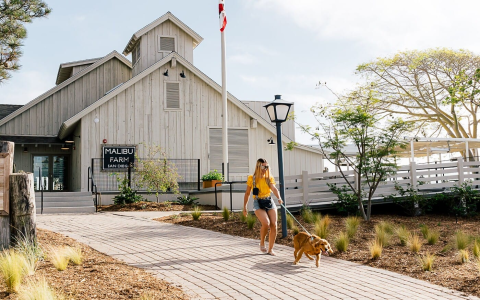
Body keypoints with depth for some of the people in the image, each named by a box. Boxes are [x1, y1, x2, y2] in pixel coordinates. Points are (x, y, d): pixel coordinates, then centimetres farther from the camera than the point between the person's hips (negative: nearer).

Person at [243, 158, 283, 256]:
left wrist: (279, 198, -31)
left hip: (269, 202, 3)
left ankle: (270, 249, 8)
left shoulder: (269, 178, 5)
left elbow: (274, 188, -11)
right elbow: (247, 193, 7)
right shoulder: (252, 178, -1)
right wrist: (244, 207, 6)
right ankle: (262, 243, 3)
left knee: (274, 225, -6)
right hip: (258, 203, -3)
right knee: (266, 223, -24)